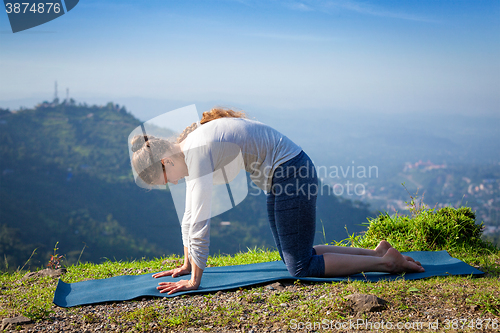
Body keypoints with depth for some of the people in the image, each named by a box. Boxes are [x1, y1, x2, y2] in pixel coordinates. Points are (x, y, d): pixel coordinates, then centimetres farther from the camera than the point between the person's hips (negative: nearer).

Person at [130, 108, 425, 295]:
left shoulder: (198, 153, -23)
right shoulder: (187, 149, 7)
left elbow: (200, 221, -23)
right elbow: (190, 215, 15)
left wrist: (194, 281, -16)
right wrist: (187, 265, 19)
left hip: (292, 174, -10)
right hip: (285, 176, 10)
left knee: (301, 267, -4)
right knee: (293, 256, 17)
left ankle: (386, 261, 2)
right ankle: (376, 252, 19)